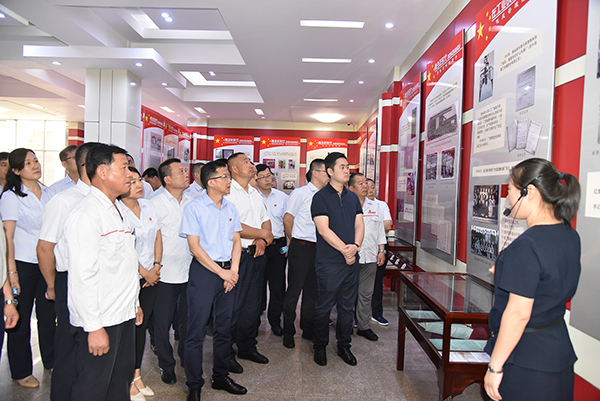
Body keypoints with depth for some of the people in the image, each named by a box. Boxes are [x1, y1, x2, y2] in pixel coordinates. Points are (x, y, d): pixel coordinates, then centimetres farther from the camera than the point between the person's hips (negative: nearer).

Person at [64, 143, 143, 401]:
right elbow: (82, 277, -23)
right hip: (100, 322, -9)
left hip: (123, 316, 9)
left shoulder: (118, 210, 13)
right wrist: (94, 327, -22)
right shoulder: (86, 215, -18)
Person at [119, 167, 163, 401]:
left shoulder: (148, 206, 5)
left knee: (142, 324, 14)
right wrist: (144, 272, -10)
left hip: (150, 276, 6)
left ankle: (137, 375, 29)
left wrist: (156, 266, 0)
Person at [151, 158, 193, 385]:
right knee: (163, 321, 8)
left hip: (189, 271, 4)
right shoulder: (156, 203, -6)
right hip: (166, 274, -4)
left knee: (188, 319, 14)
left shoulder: (191, 202, 8)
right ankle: (166, 365, 28)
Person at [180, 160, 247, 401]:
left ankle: (221, 376, 30)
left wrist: (233, 270, -3)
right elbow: (194, 246, -11)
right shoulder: (194, 208, -7)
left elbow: (236, 241, 11)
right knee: (197, 331, 1)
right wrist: (222, 272, -12)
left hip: (228, 272, 5)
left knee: (224, 328, 13)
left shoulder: (230, 208, 9)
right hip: (204, 271, -5)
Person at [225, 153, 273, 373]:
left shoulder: (255, 193, 17)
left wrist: (263, 240, -4)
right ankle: (226, 353, 17)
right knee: (233, 306, 0)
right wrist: (264, 233, -9)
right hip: (238, 255, -8)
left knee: (253, 304, 14)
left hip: (257, 254, 8)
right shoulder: (228, 193, -10)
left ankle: (247, 347, 30)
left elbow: (265, 220, 17)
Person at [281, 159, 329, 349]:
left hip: (319, 248, 6)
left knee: (312, 291, 14)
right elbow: (287, 219, -3)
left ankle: (308, 330, 28)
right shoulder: (300, 193, -7)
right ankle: (288, 332, 18)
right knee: (293, 291, 4)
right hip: (301, 248, -6)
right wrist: (294, 241, 7)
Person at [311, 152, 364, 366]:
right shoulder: (320, 197, -6)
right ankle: (320, 346, 24)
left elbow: (359, 224, 8)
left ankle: (344, 346, 29)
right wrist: (344, 249, -16)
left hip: (351, 260, 6)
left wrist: (355, 246, -10)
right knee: (324, 306, 4)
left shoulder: (353, 197, 13)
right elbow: (324, 229, -14)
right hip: (329, 262, -5)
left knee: (348, 306, 13)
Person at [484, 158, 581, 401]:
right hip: (559, 350, 9)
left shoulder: (526, 246, -24)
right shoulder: (570, 236, 3)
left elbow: (518, 313, -24)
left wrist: (495, 366, -17)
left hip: (526, 362, -9)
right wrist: (509, 273, 22)